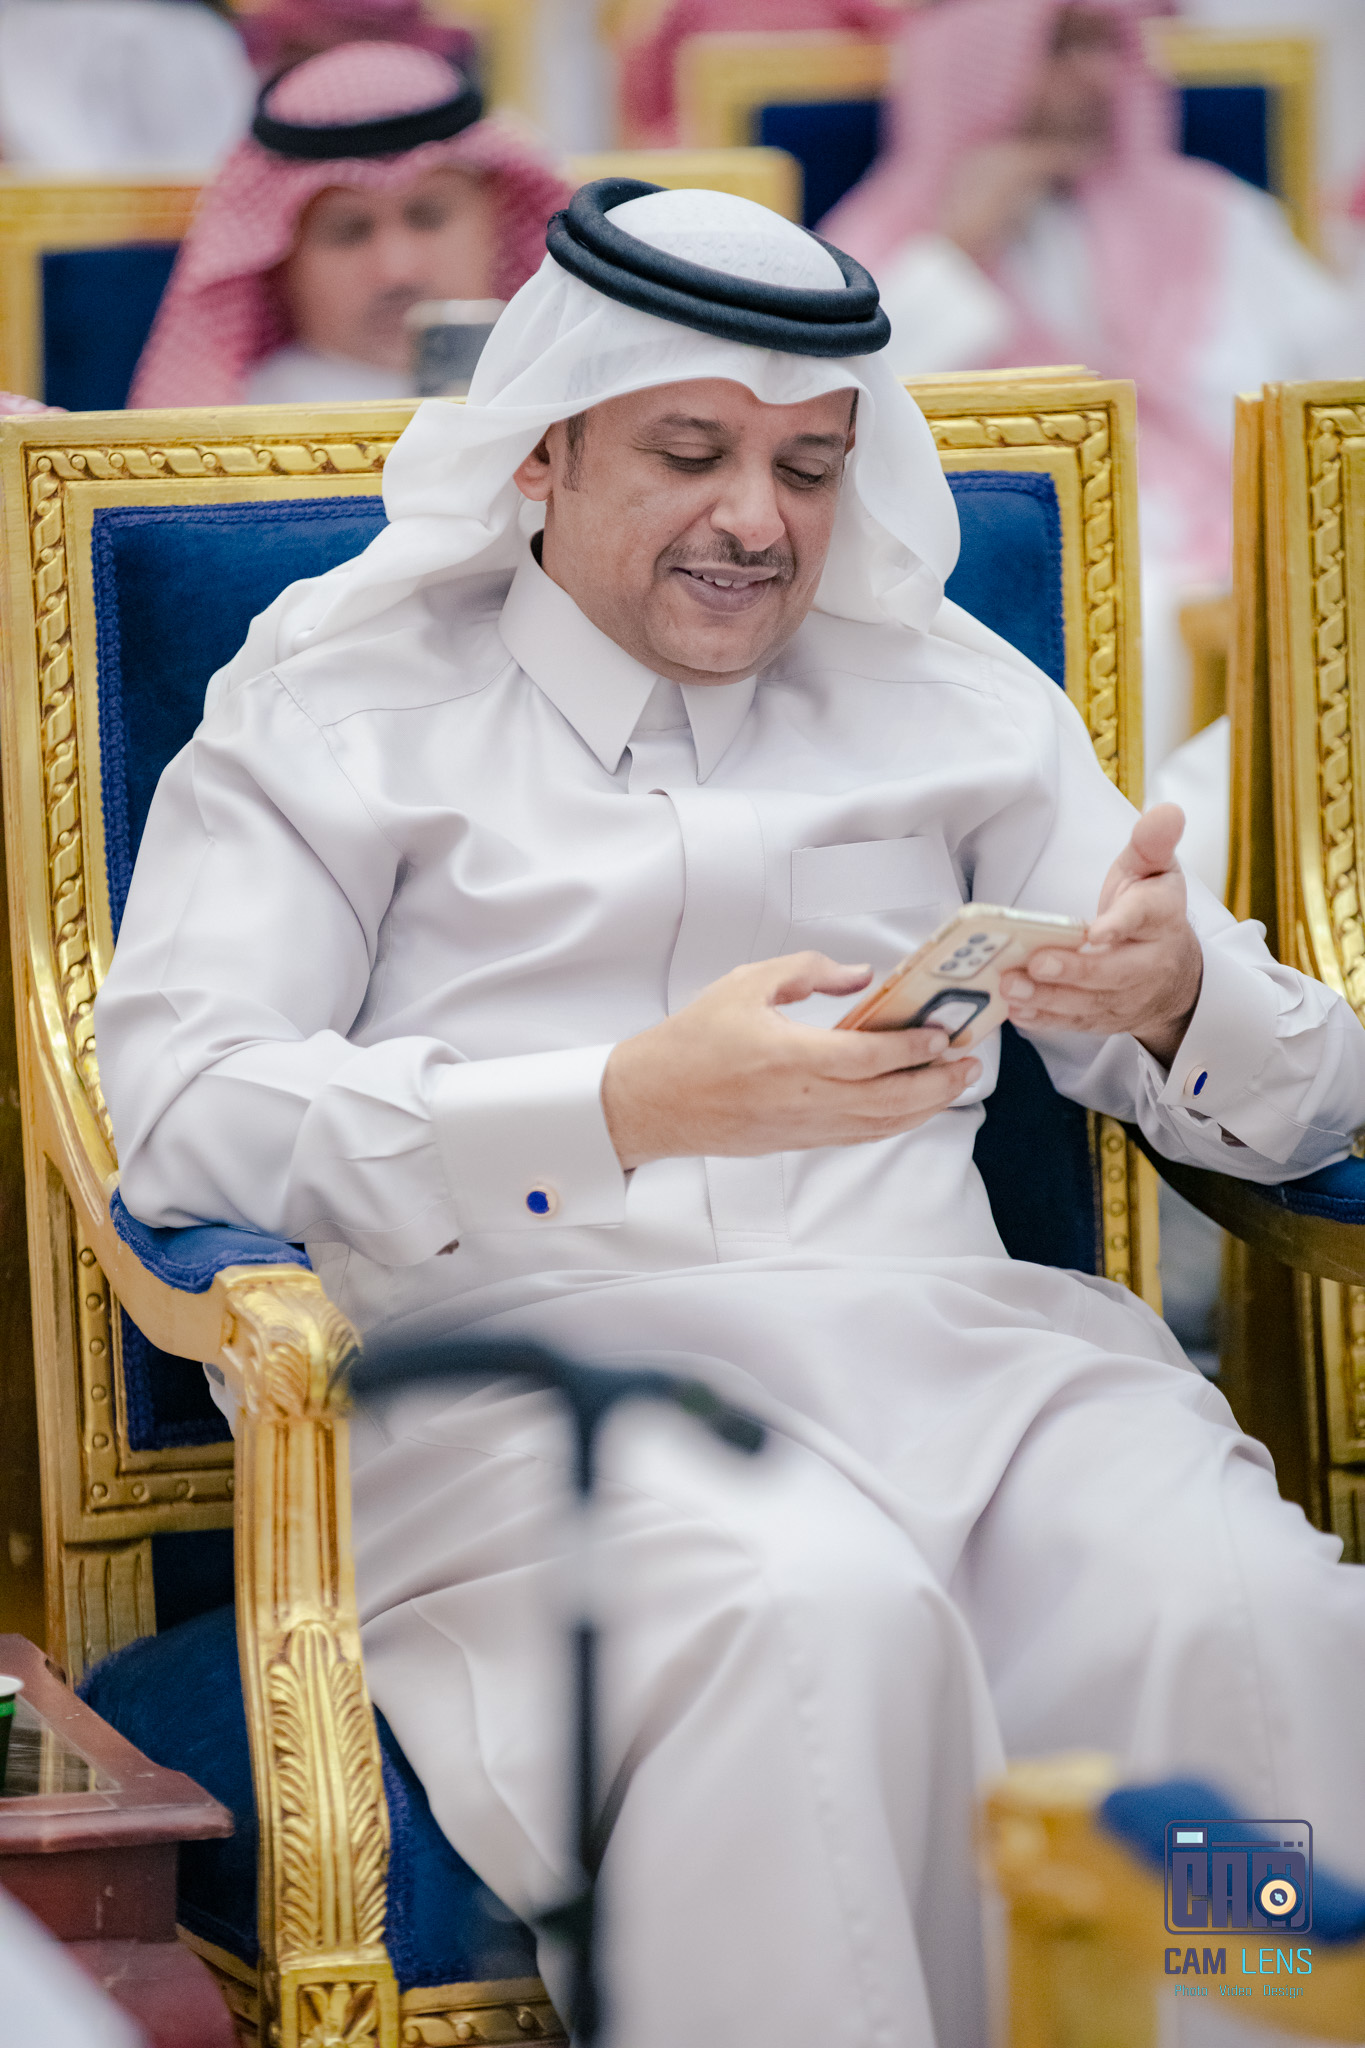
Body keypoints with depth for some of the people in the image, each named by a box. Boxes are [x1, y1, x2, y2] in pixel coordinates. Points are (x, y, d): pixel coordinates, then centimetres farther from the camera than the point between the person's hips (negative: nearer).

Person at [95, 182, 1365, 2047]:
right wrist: (635, 1106, -15)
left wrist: (1178, 998, -7)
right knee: (819, 1614, -37)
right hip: (525, 1353, -3)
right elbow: (178, 1105, -3)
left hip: (936, 1334, 3)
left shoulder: (953, 696, 24)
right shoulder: (344, 698, 13)